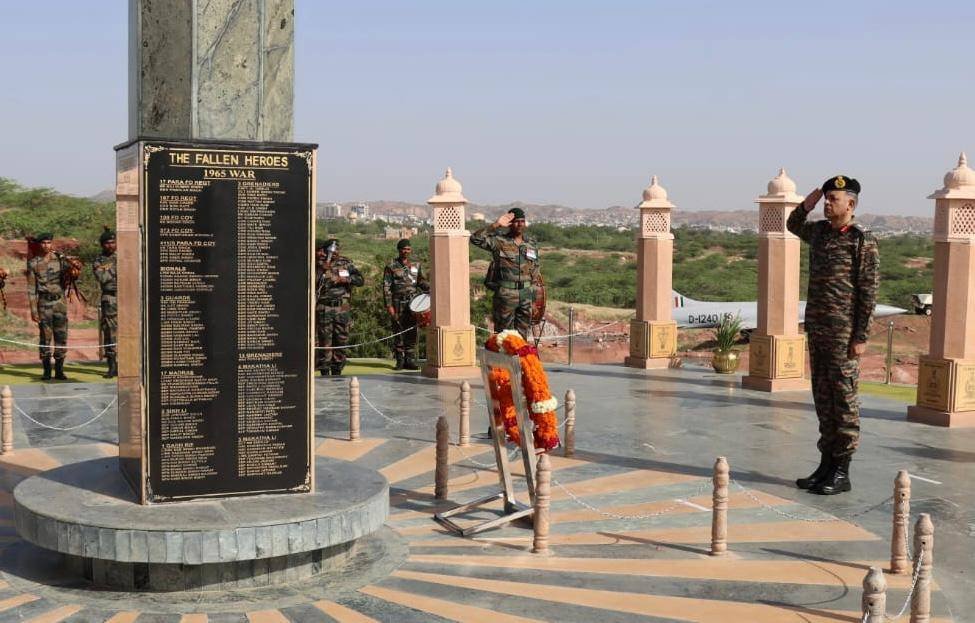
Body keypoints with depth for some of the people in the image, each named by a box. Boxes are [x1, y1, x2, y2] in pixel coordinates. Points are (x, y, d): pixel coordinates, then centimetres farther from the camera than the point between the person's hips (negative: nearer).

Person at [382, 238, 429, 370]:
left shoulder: (416, 265, 12)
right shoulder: (391, 266, 1)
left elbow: (421, 282, 18)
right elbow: (386, 287, -2)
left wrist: (430, 289, -4)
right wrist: (389, 305, -9)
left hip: (413, 302, 3)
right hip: (398, 302, -3)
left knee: (412, 331, 1)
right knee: (398, 331, -1)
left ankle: (410, 359, 6)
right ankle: (400, 360, 6)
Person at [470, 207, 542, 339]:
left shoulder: (532, 244, 10)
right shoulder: (499, 242, -5)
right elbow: (476, 239, -19)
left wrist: (533, 291, 13)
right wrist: (496, 225, -22)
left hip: (526, 296, 5)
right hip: (505, 295, -4)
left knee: (522, 334, 11)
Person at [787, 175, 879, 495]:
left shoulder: (863, 240, -9)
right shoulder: (819, 231, 11)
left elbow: (868, 292, -11)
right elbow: (794, 226, 34)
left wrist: (861, 337, -16)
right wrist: (806, 205, 13)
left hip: (844, 333, -7)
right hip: (816, 328, 7)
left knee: (844, 399, -2)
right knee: (822, 398, 11)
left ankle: (841, 472, 4)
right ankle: (826, 464, 18)